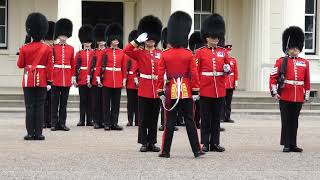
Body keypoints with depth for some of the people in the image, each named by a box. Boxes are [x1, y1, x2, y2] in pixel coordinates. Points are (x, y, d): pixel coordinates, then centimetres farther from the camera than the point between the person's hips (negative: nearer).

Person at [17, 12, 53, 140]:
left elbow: (20, 65, 3)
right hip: (42, 81, 1)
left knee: (29, 107, 2)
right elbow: (49, 67, -3)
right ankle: (39, 133, 2)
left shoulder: (24, 48, -5)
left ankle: (30, 133, 1)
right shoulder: (47, 49, -3)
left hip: (28, 81, 0)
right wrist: (49, 81, 3)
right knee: (40, 107, 3)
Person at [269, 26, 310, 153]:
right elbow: (273, 77, -4)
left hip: (298, 98, 3)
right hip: (285, 97, -3)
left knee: (294, 121, 9)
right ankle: (286, 145, 6)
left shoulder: (304, 63, 9)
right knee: (286, 121, 1)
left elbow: (307, 81, 12)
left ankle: (293, 145, 15)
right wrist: (274, 92, -11)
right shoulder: (281, 61, -1)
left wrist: (307, 95, 9)